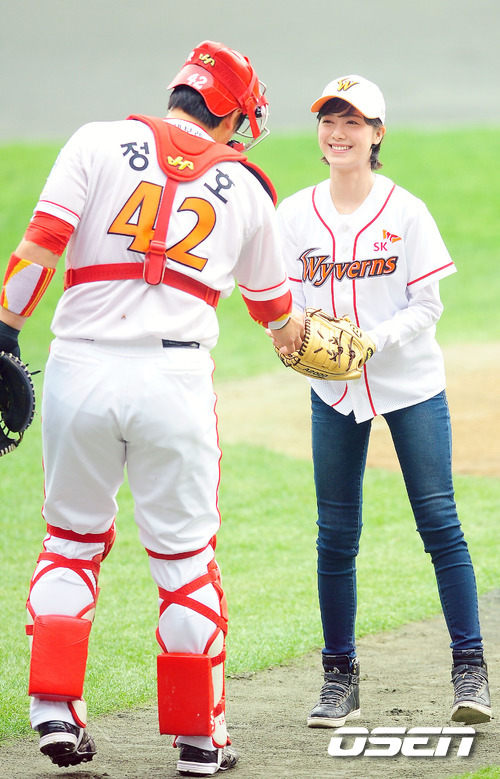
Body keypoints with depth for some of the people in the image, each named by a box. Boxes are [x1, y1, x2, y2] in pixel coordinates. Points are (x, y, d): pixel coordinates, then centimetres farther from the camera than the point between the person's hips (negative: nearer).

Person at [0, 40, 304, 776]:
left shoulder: (99, 142, 7)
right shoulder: (244, 187, 12)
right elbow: (270, 298, 28)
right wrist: (289, 330, 50)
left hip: (79, 372, 1)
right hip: (176, 378, -1)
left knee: (72, 538, 18)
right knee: (185, 554, 10)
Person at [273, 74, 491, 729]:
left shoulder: (405, 211, -5)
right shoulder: (294, 216, 2)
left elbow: (427, 305, -6)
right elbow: (283, 306, 4)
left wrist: (375, 339, -22)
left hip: (410, 383, -2)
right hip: (333, 390, 2)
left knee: (439, 521, -6)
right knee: (336, 534, 2)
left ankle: (470, 668, 1)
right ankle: (340, 676, 13)